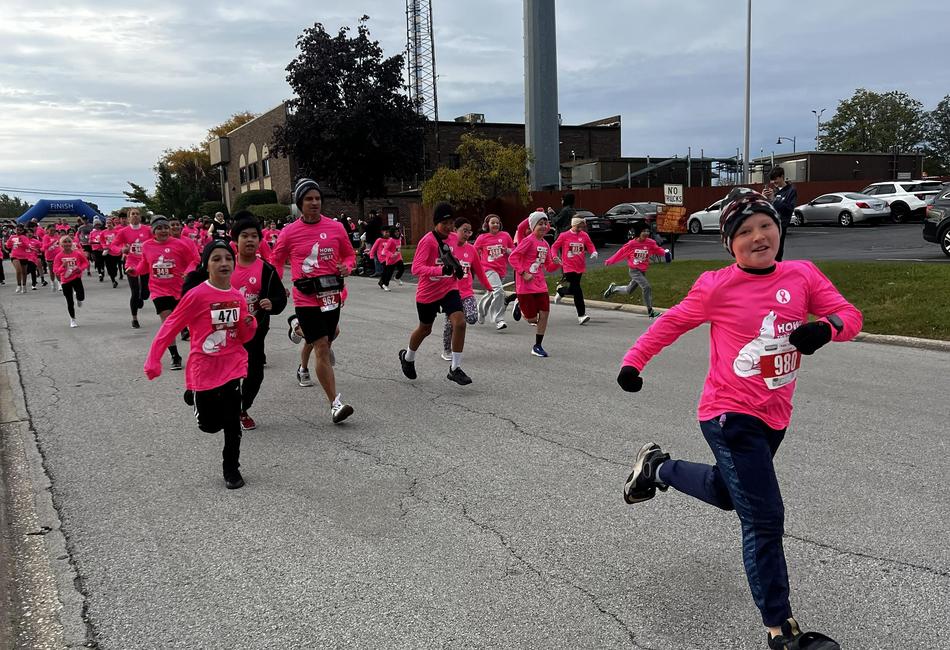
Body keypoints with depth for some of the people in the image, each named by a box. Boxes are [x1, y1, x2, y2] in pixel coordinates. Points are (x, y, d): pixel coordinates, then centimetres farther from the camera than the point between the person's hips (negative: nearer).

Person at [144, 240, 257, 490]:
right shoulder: (197, 294, -15)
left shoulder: (238, 297, 0)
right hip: (204, 368, -3)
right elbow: (171, 326, -9)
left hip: (232, 365, 3)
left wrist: (250, 324, -13)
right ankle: (195, 395, 45)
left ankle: (231, 469, 14)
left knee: (232, 421, -7)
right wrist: (153, 361, -12)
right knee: (209, 425, 11)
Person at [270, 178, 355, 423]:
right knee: (322, 348, -10)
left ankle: (303, 368, 52)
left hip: (331, 297, 4)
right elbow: (275, 261, 8)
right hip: (306, 300, -4)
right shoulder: (289, 232, -4)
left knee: (325, 343, 19)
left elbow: (349, 255, 14)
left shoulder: (335, 228, 1)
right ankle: (335, 404, -9)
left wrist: (346, 267, -9)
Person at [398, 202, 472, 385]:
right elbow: (416, 268, -28)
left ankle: (455, 368, -4)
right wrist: (441, 270, -40)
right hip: (428, 292, -4)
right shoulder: (427, 241, -19)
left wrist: (456, 266, 0)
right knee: (425, 329, 15)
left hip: (449, 289, 4)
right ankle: (407, 357, 45)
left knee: (459, 323, -16)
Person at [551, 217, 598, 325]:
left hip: (580, 267, 4)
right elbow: (554, 247, 3)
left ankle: (560, 291, 43)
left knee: (573, 289, 10)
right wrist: (555, 257, -14)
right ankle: (581, 315, -2)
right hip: (569, 267, -4)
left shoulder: (584, 235, 6)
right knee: (577, 290, -9)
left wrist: (594, 252, -10)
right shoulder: (564, 235, -4)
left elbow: (590, 246, 12)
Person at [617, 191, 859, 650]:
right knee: (764, 519, -6)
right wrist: (633, 360, -6)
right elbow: (672, 323, -1)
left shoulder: (802, 275, -1)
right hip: (730, 415, -6)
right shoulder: (718, 286, -12)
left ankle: (657, 467, 50)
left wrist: (826, 327, -22)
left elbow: (849, 314, 0)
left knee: (727, 493, 26)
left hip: (774, 416, 6)